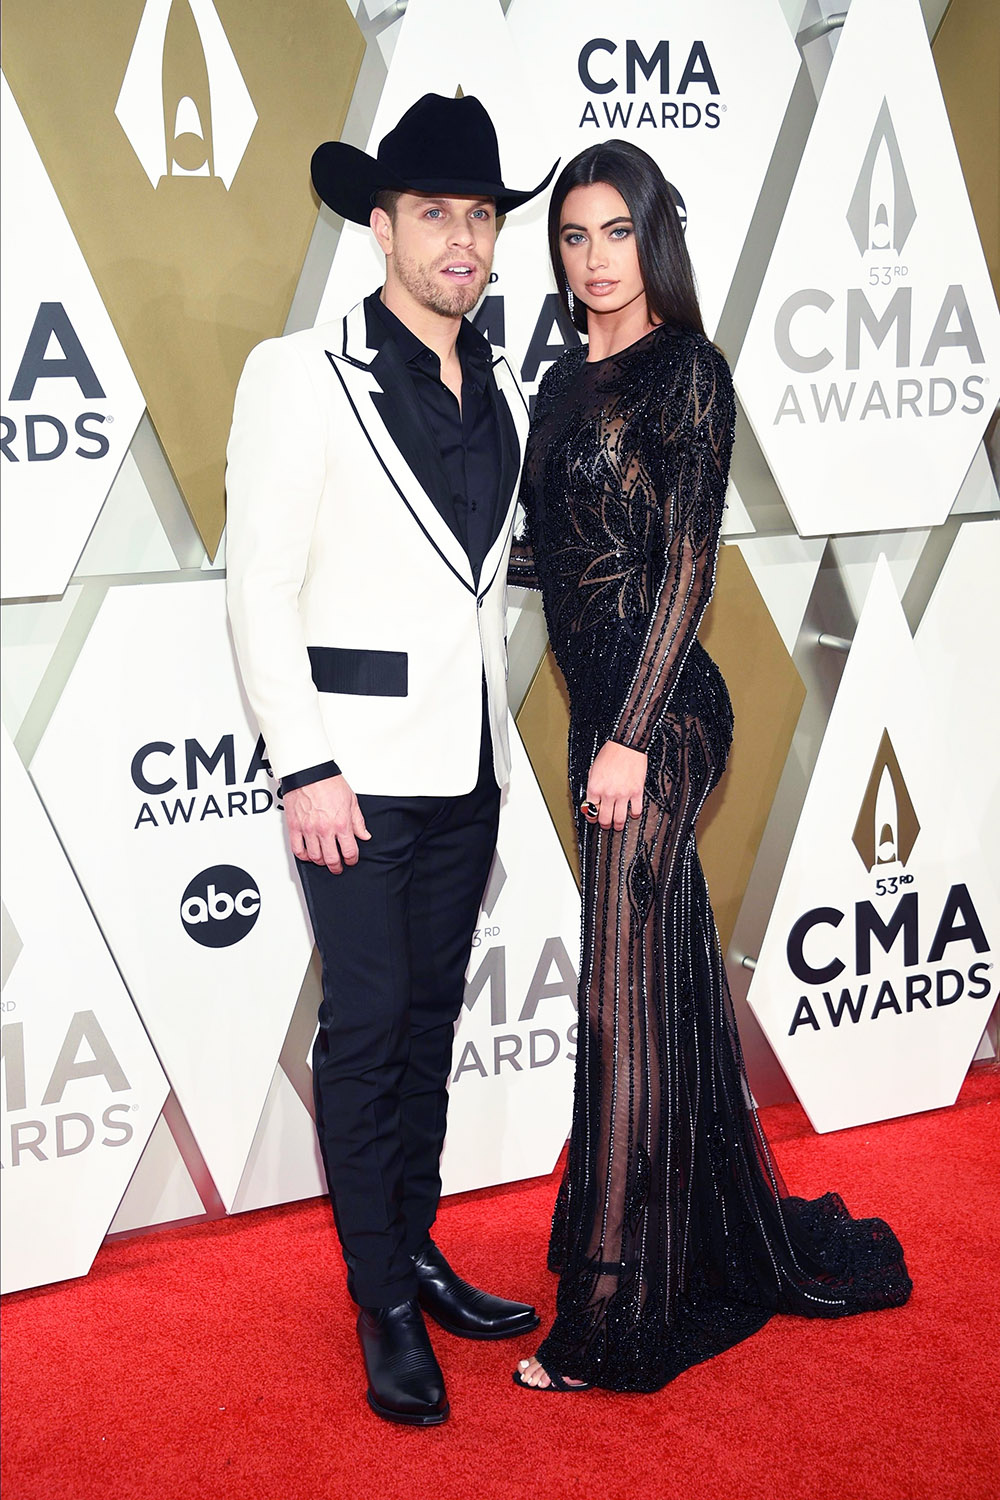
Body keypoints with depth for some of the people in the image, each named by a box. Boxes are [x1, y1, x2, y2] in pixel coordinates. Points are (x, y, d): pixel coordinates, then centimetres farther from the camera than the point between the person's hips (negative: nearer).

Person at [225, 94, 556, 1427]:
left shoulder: (506, 393, 11)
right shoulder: (300, 375, -6)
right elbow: (262, 585, -9)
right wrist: (305, 766, -15)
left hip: (470, 764, 6)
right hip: (359, 763, -5)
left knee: (433, 1014, 14)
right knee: (367, 1026, 0)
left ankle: (419, 1253, 29)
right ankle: (385, 1307, 13)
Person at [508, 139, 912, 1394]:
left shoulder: (685, 370, -8)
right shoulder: (565, 383, 15)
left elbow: (686, 565, -14)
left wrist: (632, 736, -18)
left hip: (655, 706, -8)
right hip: (599, 701, 8)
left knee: (627, 996, -4)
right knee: (671, 978, 15)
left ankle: (614, 1322, 8)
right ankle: (748, 1254, 33)